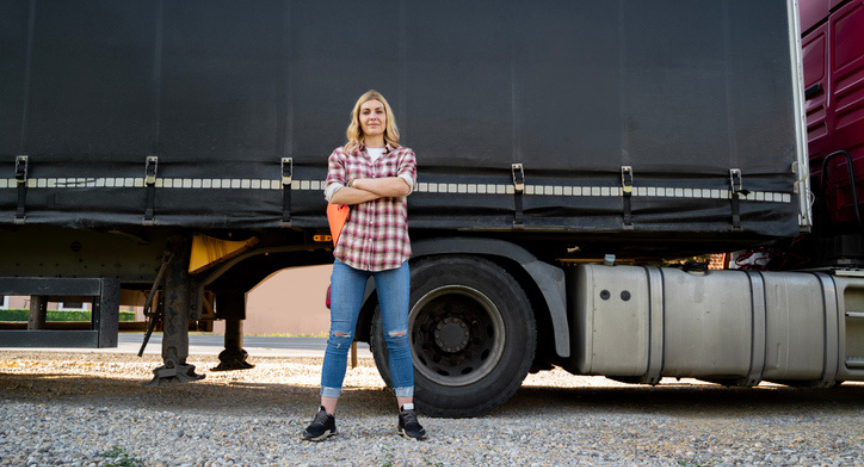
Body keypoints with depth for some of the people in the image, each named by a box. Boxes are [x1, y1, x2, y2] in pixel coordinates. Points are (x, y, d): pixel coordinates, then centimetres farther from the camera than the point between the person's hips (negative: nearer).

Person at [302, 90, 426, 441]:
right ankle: (326, 416, 7)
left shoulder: (403, 155, 11)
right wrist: (385, 189, -9)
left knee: (397, 337, 3)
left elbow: (404, 185, -11)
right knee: (340, 336, 0)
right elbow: (334, 194, -7)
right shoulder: (341, 156, 11)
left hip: (392, 254, 0)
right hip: (350, 253, 0)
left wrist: (359, 183, -7)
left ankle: (407, 416, 11)